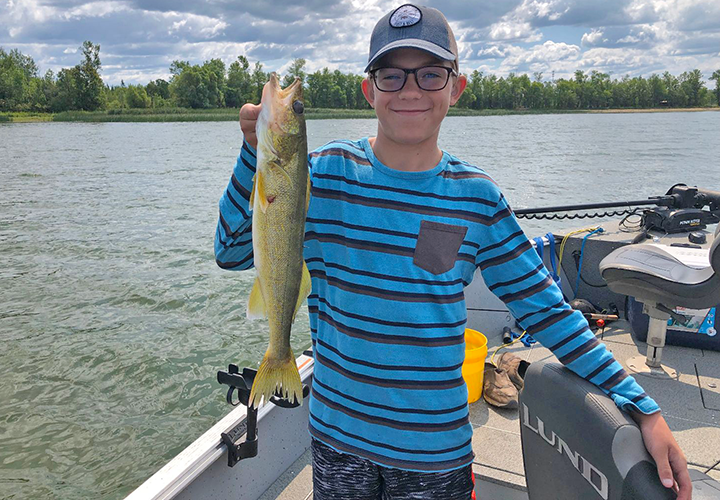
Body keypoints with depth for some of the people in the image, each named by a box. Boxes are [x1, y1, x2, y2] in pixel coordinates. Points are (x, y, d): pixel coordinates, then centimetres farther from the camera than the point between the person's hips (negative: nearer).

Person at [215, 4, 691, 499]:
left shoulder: (477, 197, -7)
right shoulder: (329, 171, -8)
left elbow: (545, 308, -4)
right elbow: (233, 251, -8)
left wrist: (641, 406, -6)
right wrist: (258, 151, -21)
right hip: (339, 435, 0)